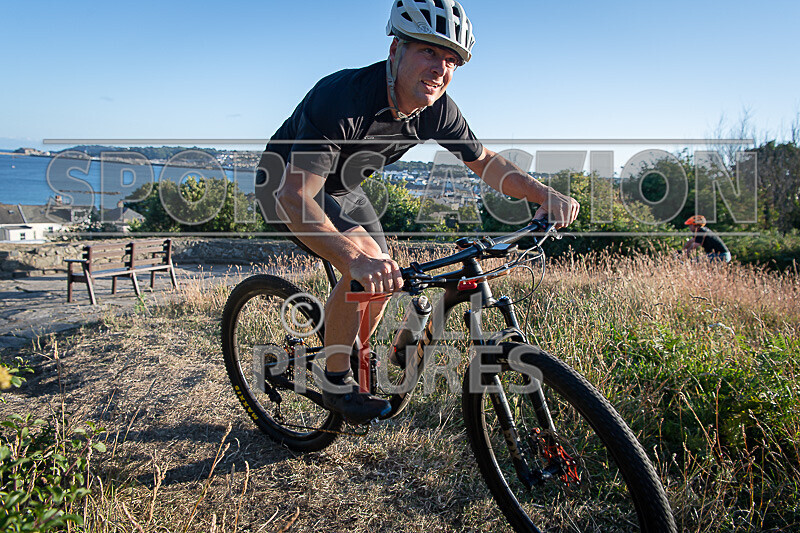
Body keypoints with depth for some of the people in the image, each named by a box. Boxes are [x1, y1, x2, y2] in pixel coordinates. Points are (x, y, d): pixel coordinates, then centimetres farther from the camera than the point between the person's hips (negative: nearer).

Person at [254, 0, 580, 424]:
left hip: (342, 189, 7)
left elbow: (484, 161, -2)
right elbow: (294, 197, -46)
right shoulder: (342, 96, -37)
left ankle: (346, 365, 30)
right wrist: (356, 260, -60)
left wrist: (545, 195, -17)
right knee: (367, 268, -27)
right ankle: (337, 385, -8)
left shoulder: (438, 110, -17)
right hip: (284, 182, -7)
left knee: (382, 282, 3)